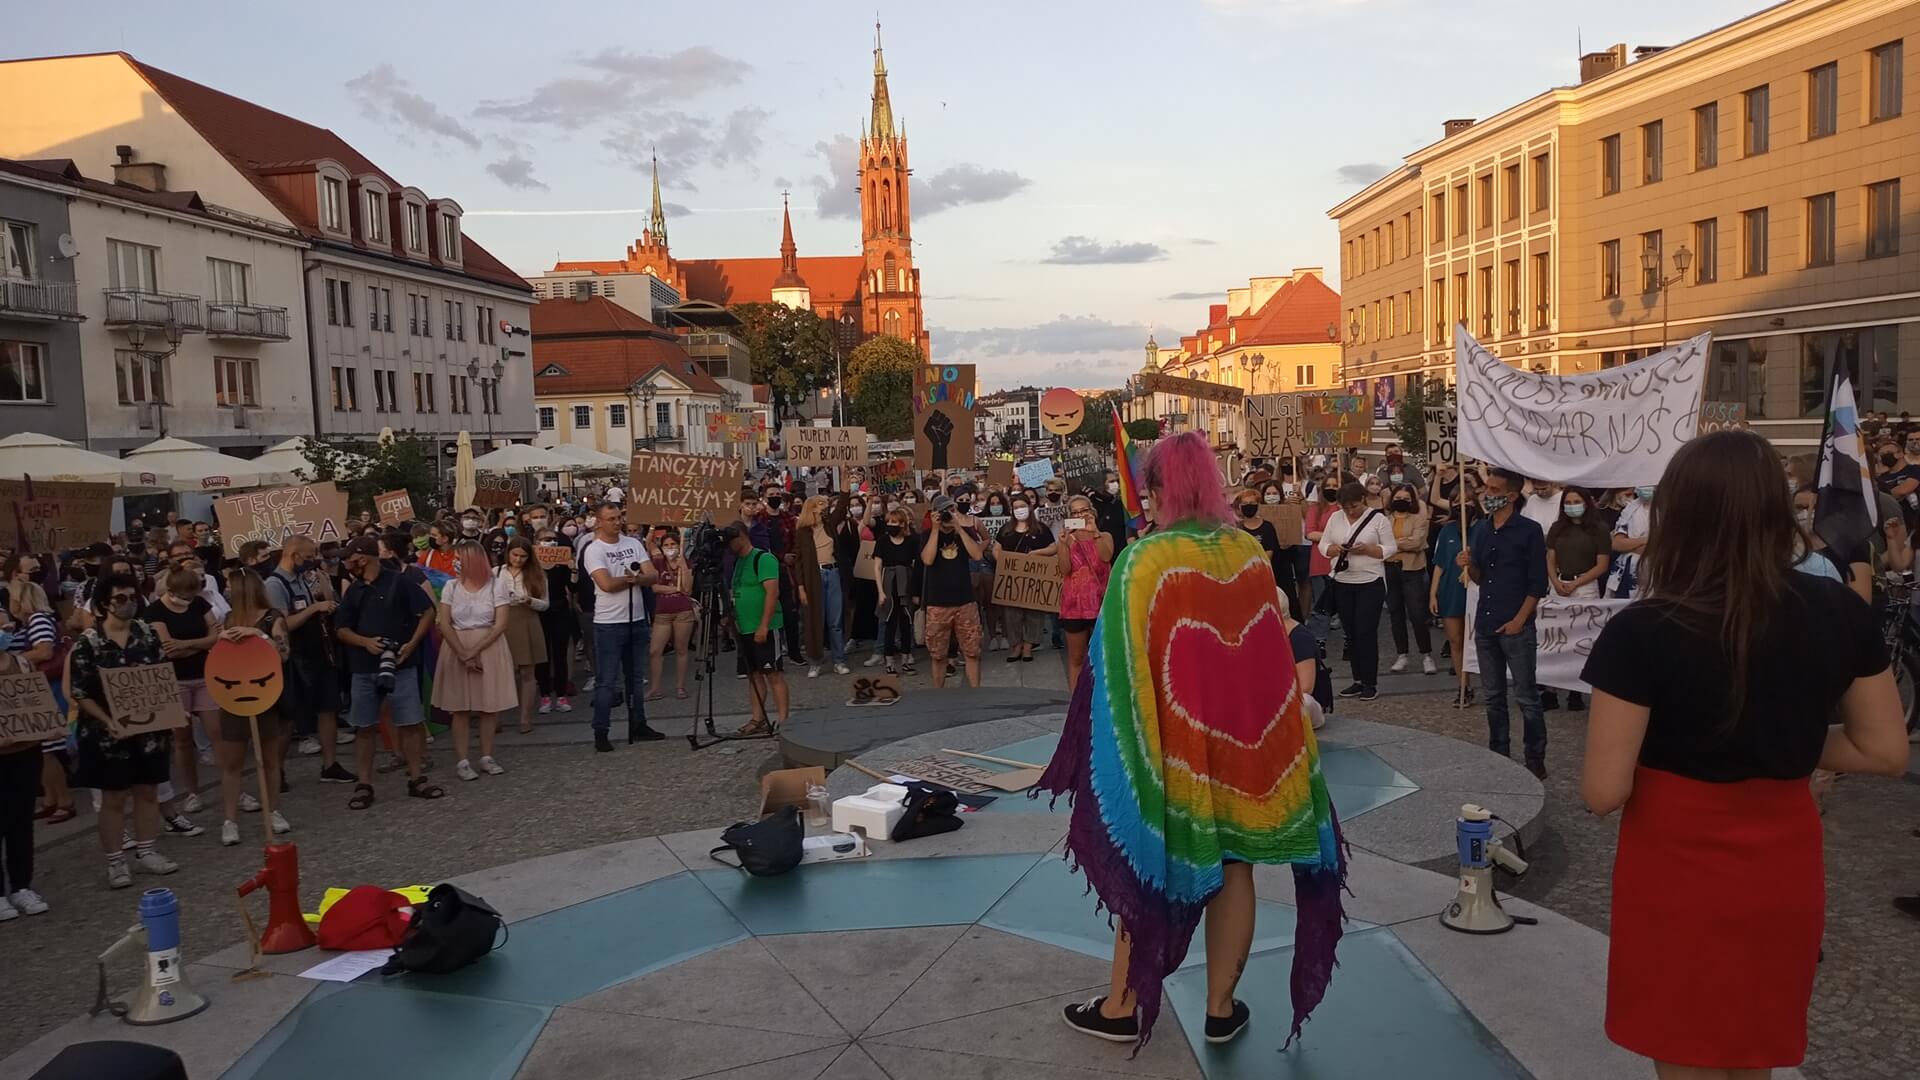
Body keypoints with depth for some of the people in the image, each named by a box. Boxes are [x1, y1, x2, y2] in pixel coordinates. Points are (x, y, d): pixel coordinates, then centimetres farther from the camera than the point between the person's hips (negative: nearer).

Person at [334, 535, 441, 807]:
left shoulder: (399, 581, -5)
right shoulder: (353, 591, 9)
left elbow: (428, 612, -5)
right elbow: (341, 629, 10)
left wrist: (411, 644, -13)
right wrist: (365, 642, -9)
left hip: (401, 665, -4)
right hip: (363, 668, 4)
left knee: (410, 722, 0)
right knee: (364, 727, 6)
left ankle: (416, 779, 11)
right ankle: (364, 785, 14)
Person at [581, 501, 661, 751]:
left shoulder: (634, 543, 7)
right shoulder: (593, 550, -8)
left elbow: (653, 577, -1)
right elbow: (607, 584, -21)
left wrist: (632, 578, -20)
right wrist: (635, 578, -7)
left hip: (637, 620, 6)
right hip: (609, 624, -6)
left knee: (636, 677, 14)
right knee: (606, 681, -2)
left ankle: (638, 725, 24)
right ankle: (600, 733, 4)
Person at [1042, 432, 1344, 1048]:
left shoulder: (1144, 563, -17)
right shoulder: (1252, 554, -3)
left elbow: (1121, 669, -13)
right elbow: (1274, 657, 6)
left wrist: (1125, 745, -1)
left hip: (1171, 744, -3)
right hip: (1245, 739, 4)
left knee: (1148, 866, 11)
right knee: (1233, 871, 13)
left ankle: (1122, 1007, 21)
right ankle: (1222, 1008, 24)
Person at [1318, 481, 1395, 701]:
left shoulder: (1378, 519, -4)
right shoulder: (1335, 518, 7)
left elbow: (1390, 549, -5)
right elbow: (1322, 545, 7)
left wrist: (1367, 549, -20)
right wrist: (1333, 549, -14)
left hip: (1371, 583, -4)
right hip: (1342, 584, 5)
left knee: (1366, 633, -6)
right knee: (1351, 634, 9)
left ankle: (1370, 682, 4)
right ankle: (1358, 681, 19)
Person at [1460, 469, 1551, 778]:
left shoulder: (1529, 531, -7)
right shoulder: (1480, 530, 9)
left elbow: (1538, 583, -9)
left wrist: (1519, 620, -14)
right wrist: (1469, 565, -6)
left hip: (1516, 627, -6)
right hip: (1484, 625, 6)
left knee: (1526, 697, -1)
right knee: (1493, 696, 13)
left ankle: (1536, 761, 7)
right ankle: (1498, 755, 23)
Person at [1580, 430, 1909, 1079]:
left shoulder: (1642, 632, -21)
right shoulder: (1841, 612, -7)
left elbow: (1602, 793, -19)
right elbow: (1886, 753, 3)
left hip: (1678, 874, -4)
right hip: (1785, 872, 5)